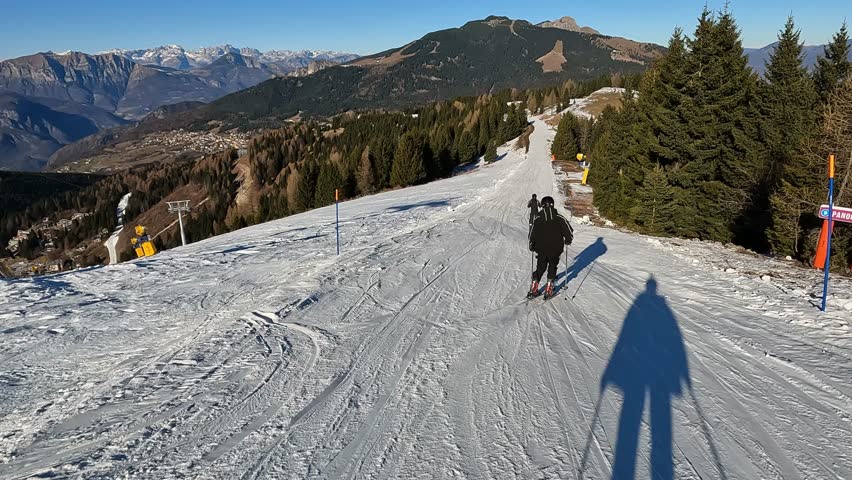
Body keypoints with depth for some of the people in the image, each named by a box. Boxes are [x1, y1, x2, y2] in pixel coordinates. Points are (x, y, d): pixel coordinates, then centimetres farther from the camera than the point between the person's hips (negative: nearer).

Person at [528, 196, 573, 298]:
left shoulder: (537, 219, -4)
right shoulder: (560, 218, -6)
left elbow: (532, 235, -1)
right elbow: (569, 232, -5)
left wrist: (532, 246, 15)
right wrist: (567, 241, 14)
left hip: (541, 250, 1)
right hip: (556, 249, -1)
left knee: (540, 268, 17)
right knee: (552, 267, 15)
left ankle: (534, 288, 10)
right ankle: (548, 289, 8)